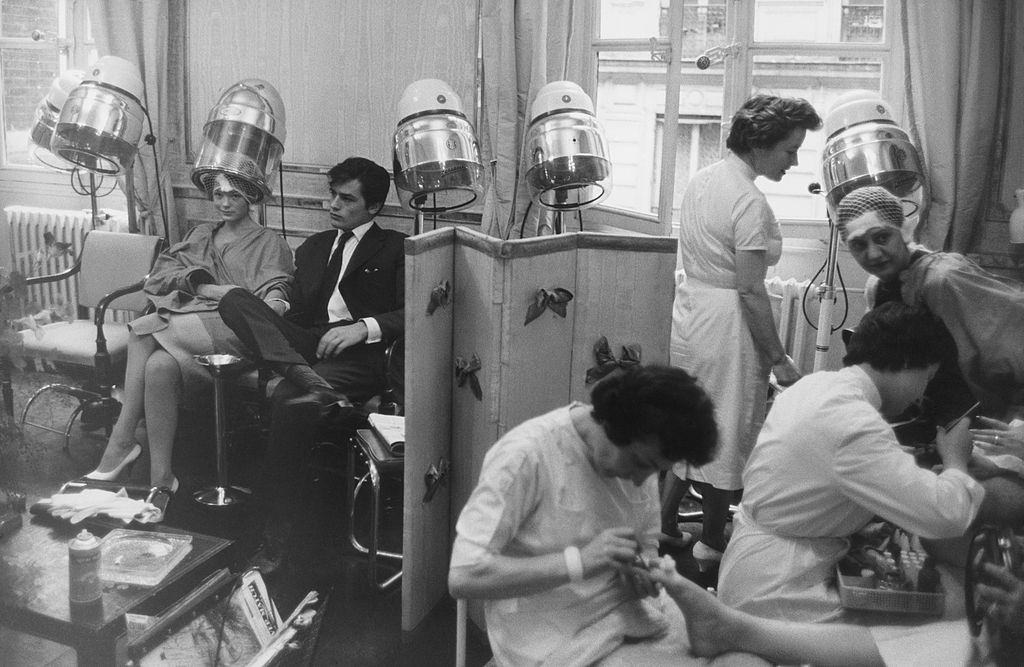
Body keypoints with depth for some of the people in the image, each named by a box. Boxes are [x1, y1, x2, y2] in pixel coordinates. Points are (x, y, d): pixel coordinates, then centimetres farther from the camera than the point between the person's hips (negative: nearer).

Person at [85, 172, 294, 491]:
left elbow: (274, 288, -1)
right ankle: (160, 478, -30)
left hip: (232, 328, -4)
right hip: (187, 322, 4)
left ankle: (121, 440, -24)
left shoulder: (269, 243, 16)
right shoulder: (200, 234, 29)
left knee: (144, 331, -28)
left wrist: (274, 302, -27)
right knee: (159, 365, -31)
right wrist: (205, 288, -5)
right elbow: (160, 275, 14)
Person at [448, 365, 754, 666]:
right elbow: (462, 577, -22)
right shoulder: (525, 455, -20)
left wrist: (642, 570, -10)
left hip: (631, 618, 6)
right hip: (556, 641, -6)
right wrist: (578, 561, -28)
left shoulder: (640, 453, 1)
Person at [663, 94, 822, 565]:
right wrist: (779, 359, -16)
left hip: (689, 310, 9)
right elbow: (750, 291, -22)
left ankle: (664, 523, 31)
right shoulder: (749, 202, -21)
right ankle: (711, 544, 20)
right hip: (727, 327, -8)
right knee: (727, 436, 6)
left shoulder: (701, 179, 7)